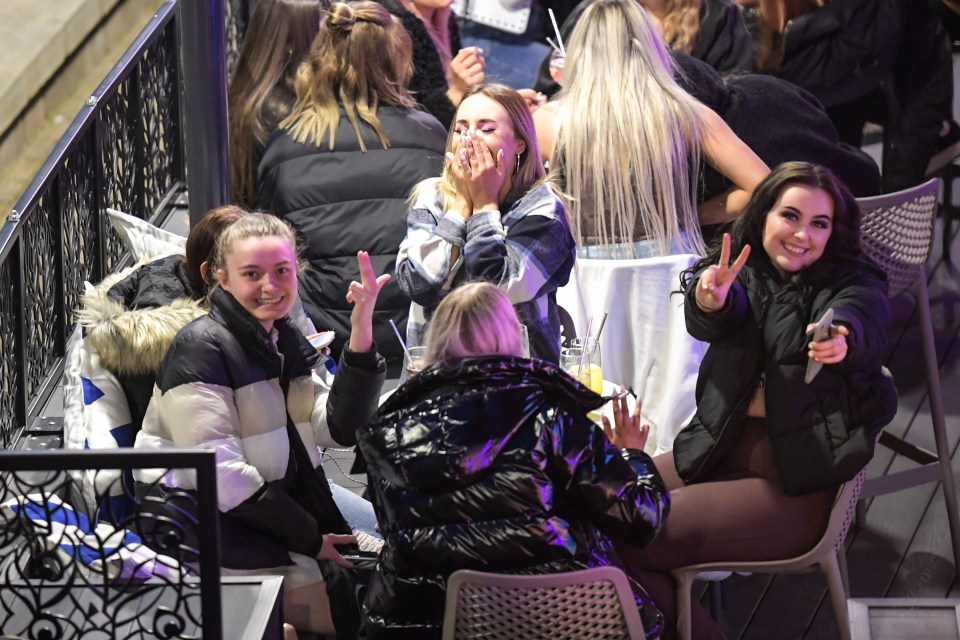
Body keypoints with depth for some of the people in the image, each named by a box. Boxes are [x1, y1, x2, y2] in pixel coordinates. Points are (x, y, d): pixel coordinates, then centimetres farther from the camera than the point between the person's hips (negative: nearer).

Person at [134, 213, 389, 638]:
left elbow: (338, 427, -2)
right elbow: (221, 474, -19)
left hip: (285, 502, 8)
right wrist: (310, 539, -16)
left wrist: (361, 336, -14)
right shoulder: (200, 349, -13)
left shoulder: (285, 340, 11)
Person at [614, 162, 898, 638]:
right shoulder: (743, 276, 10)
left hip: (797, 476, -5)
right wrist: (710, 298, -38)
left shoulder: (854, 285, 1)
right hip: (720, 451, 5)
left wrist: (840, 338, -49)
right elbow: (711, 323, -13)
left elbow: (863, 322, -23)